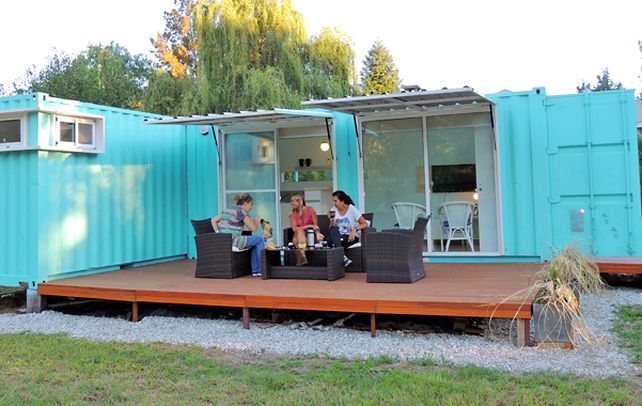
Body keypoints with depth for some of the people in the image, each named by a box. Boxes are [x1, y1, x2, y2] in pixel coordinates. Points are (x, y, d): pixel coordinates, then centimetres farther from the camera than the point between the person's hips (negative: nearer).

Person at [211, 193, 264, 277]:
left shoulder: (227, 210, 20)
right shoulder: (242, 212, -5)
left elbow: (213, 220, 24)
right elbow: (253, 228, -7)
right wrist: (257, 221, 14)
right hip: (233, 241, -9)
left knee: (255, 243, 23)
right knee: (260, 239, 3)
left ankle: (255, 271, 20)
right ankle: (260, 270, 8)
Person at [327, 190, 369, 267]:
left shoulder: (352, 209, -3)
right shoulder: (333, 211, 7)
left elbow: (365, 224, -10)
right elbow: (331, 230, 4)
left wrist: (355, 230, -26)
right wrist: (332, 219, -13)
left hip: (351, 238, -3)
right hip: (337, 238, 4)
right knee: (333, 230, -33)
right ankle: (342, 258, -44)